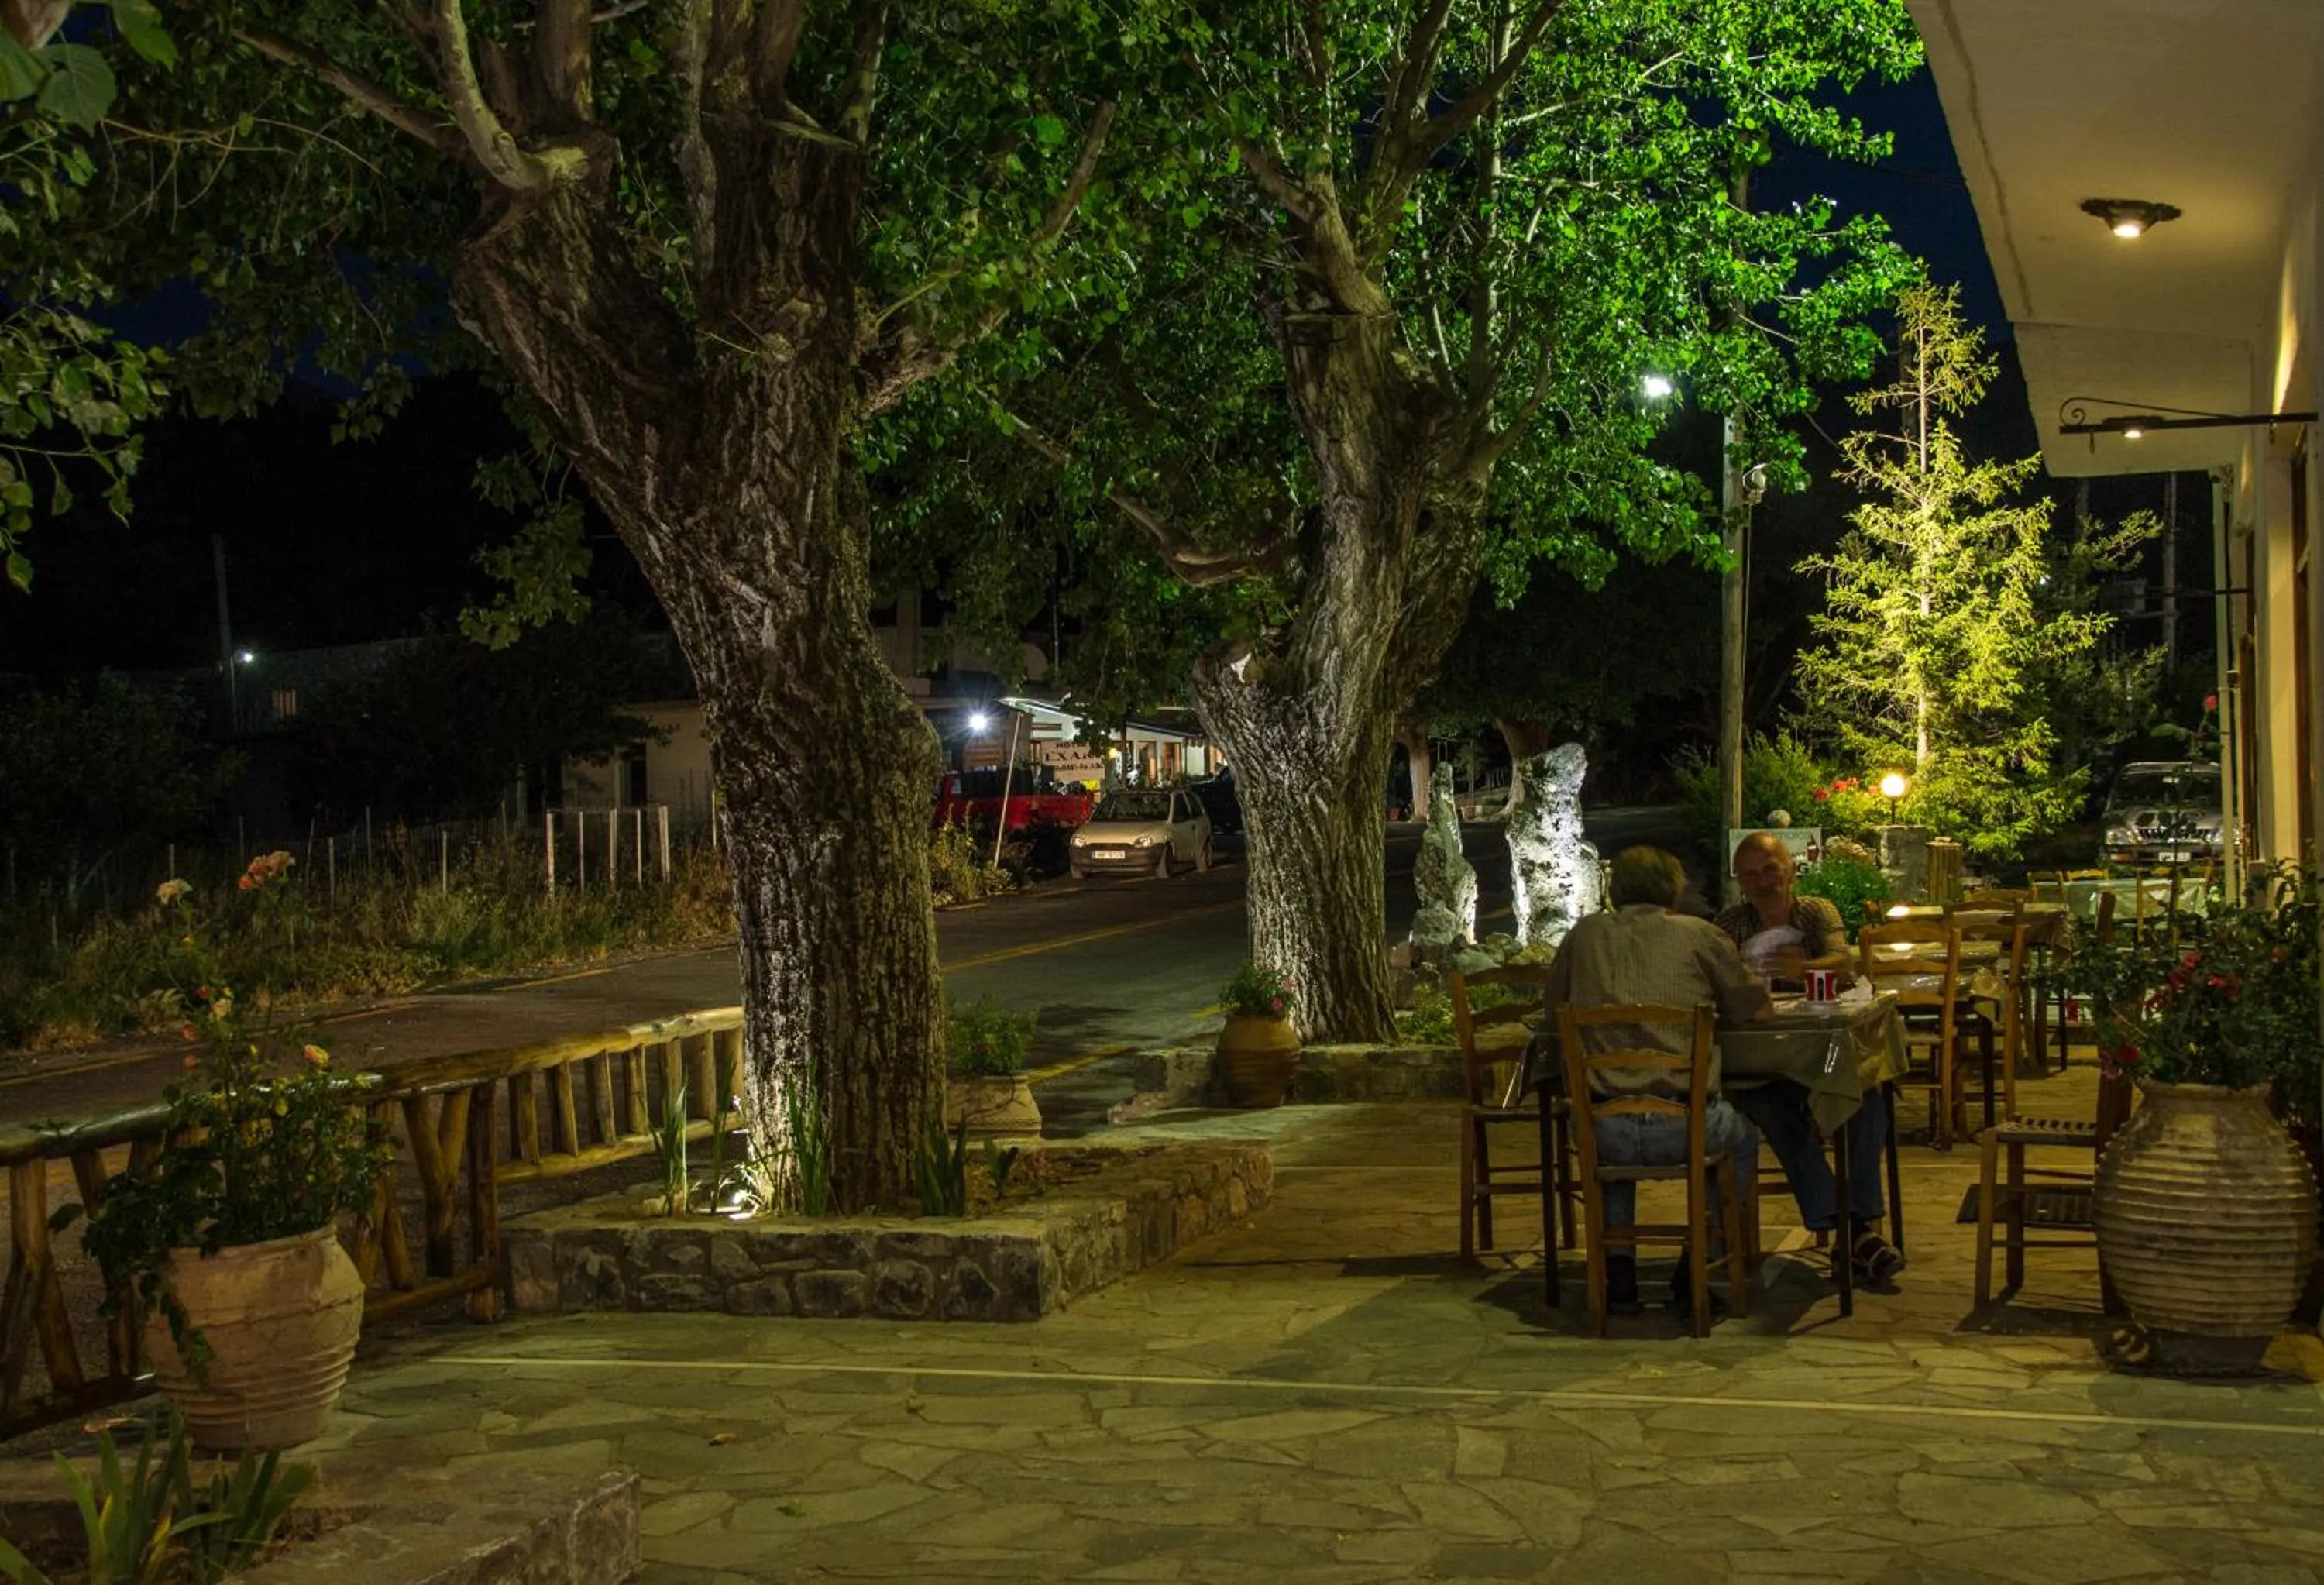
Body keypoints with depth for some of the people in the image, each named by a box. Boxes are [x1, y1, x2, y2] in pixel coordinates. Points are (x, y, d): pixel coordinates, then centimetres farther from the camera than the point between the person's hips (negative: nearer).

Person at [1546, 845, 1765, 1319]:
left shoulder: (1586, 933, 10)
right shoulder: (1698, 935, 5)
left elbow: (1555, 1005, 24)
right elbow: (1757, 1010, 12)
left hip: (1605, 1128, 2)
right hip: (1683, 1127, -2)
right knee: (1743, 1138, 33)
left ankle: (1618, 1270, 24)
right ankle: (1694, 1272, 26)